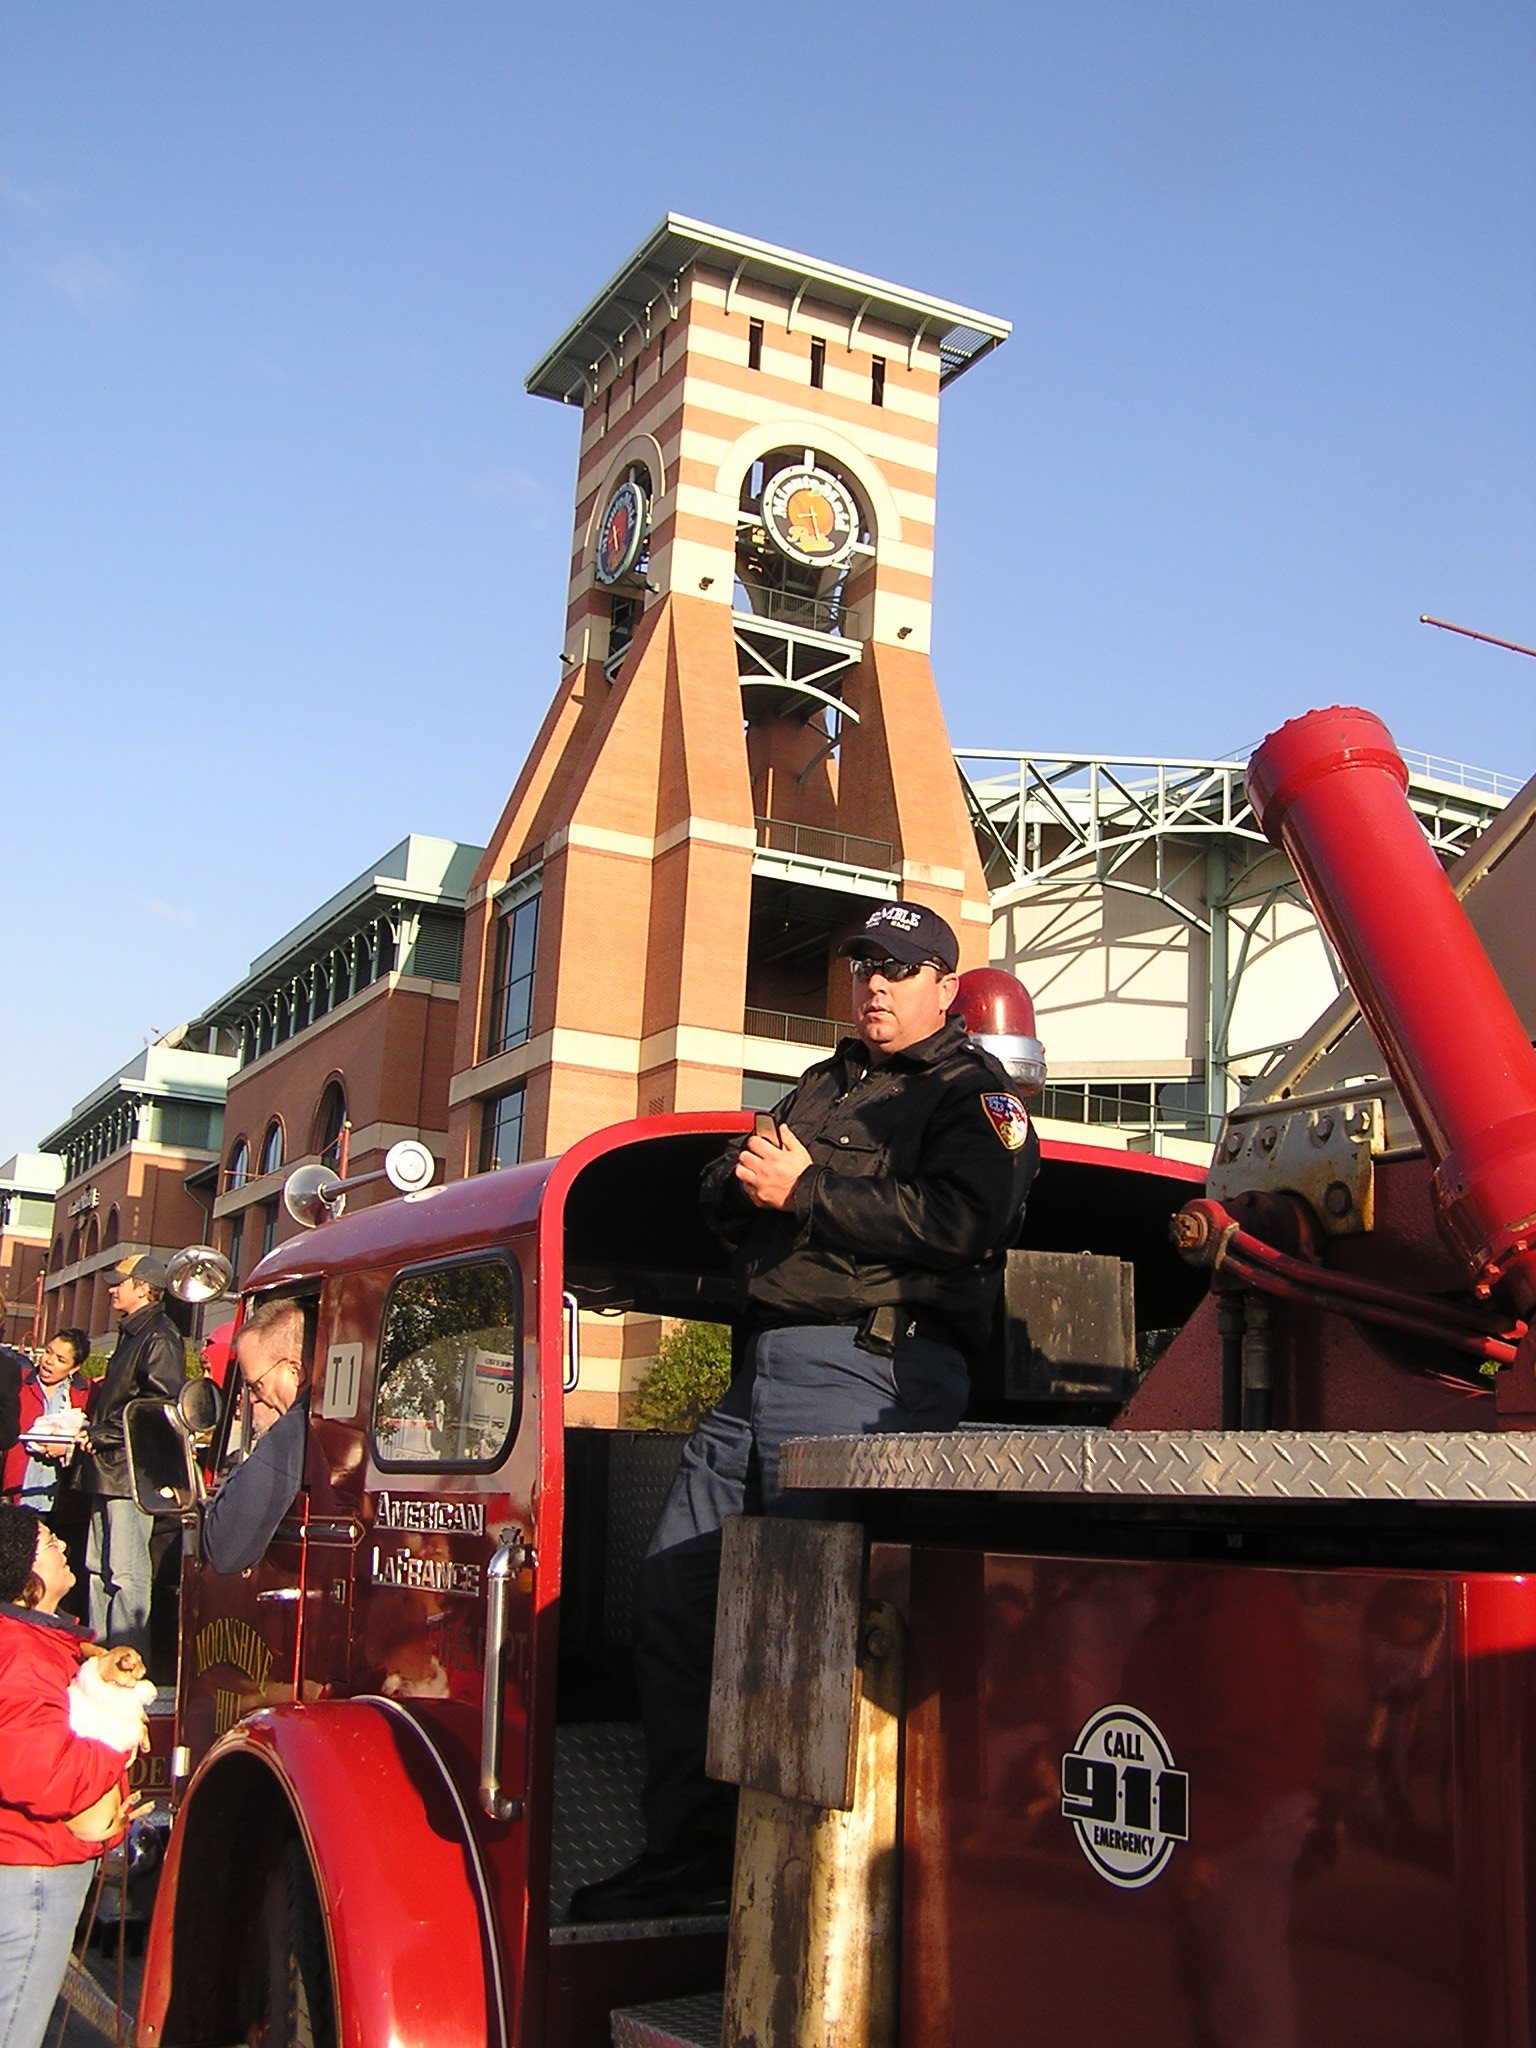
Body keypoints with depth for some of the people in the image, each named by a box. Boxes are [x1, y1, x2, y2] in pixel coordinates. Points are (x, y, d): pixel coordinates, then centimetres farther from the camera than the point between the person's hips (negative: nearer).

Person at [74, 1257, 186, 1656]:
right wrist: (91, 1431, 13)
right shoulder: (132, 1334, 20)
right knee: (98, 1568, 13)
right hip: (108, 1472, 10)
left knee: (126, 1574, -8)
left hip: (132, 1471, -10)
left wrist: (101, 1436, -17)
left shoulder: (159, 1339, -12)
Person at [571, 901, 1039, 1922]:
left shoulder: (974, 1097, 3)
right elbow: (723, 1200, 26)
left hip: (870, 1372, -8)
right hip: (764, 1367, 8)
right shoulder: (825, 1085, 28)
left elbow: (955, 1222, -16)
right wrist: (745, 1175, 2)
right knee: (675, 1597, 4)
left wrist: (804, 1191, -13)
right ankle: (691, 1849, 13)